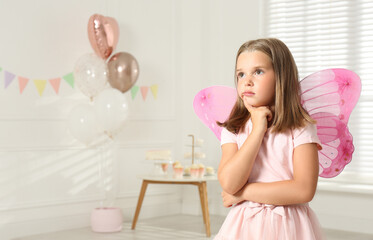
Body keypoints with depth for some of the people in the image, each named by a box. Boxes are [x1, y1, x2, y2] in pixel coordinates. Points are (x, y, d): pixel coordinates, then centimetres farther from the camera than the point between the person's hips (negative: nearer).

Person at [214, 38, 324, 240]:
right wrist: (258, 130, -16)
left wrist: (244, 192, -14)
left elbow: (304, 190, -17)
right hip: (244, 224, 2)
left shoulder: (300, 128, -8)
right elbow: (229, 183, -16)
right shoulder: (233, 130, -1)